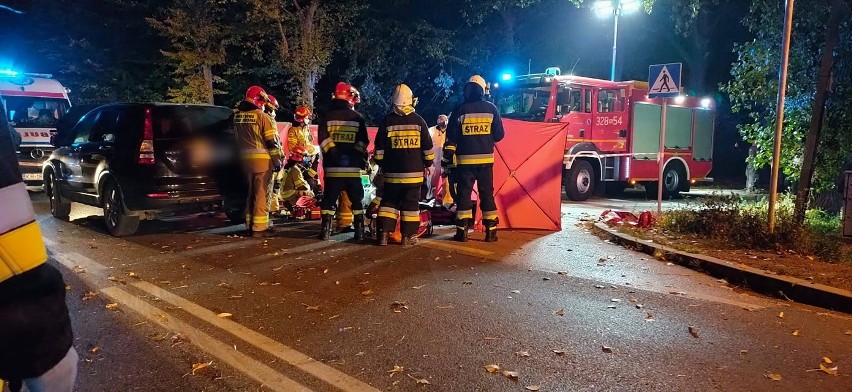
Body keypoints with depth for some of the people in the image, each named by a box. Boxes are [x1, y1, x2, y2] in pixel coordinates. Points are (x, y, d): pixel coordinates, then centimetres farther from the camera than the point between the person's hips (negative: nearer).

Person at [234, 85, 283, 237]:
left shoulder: (237, 116, 9)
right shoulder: (262, 116, -12)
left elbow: (238, 139, 17)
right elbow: (272, 141, -11)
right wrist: (277, 160, -5)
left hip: (245, 159, 7)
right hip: (262, 159, -7)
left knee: (251, 193, 17)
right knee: (262, 194, -2)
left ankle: (250, 226, 22)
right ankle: (259, 228, -1)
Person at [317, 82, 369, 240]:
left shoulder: (327, 117, 4)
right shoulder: (358, 117, 3)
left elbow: (323, 139, -7)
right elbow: (363, 142, -2)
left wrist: (332, 152, -4)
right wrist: (362, 158, 3)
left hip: (332, 166, 0)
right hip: (353, 166, 0)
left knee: (329, 199, 8)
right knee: (357, 200, 8)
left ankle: (326, 230, 2)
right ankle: (359, 231, 5)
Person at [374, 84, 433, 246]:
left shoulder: (387, 120, -1)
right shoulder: (418, 120, -2)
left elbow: (379, 146, 3)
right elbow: (427, 145, 2)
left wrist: (381, 164, 16)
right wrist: (428, 163, 14)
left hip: (392, 171, 1)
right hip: (414, 171, -1)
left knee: (388, 201, 10)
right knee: (411, 203, 6)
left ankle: (384, 234, 3)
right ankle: (407, 236, 6)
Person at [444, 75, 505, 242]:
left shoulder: (460, 110, -3)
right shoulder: (491, 108, 1)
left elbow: (451, 135, -3)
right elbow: (499, 135, 3)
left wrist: (448, 154, 6)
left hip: (465, 159, -1)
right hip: (486, 158, 1)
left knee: (464, 193, 5)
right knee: (487, 193, 8)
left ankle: (462, 230, 3)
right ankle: (491, 231, 8)